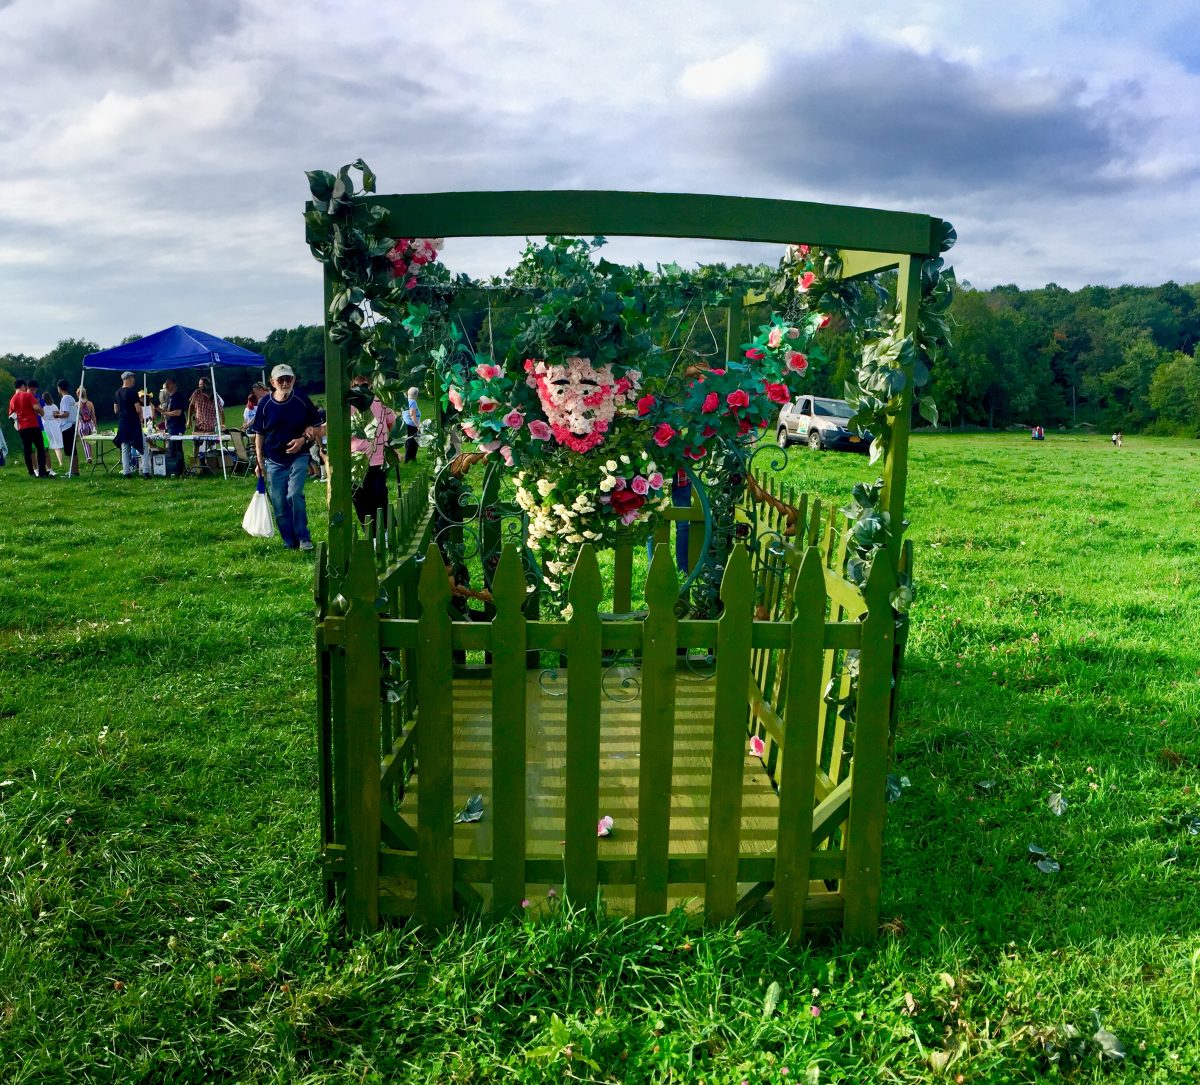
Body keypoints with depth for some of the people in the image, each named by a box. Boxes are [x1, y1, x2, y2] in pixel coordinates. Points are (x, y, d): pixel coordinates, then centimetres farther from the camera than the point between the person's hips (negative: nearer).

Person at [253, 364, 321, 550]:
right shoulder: (265, 404, -1)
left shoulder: (302, 400, -4)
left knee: (294, 495, -19)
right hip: (274, 461, 2)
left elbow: (316, 426, 4)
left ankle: (304, 538, -6)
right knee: (279, 505, 3)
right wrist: (259, 462, 3)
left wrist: (303, 439, -14)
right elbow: (259, 435, 6)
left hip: (298, 457, -2)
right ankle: (290, 543, 16)